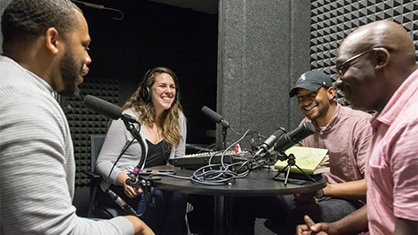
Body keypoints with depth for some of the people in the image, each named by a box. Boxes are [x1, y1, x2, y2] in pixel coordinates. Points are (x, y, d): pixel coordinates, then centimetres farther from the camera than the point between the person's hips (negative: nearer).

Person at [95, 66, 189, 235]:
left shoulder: (177, 118, 5)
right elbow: (103, 162, -8)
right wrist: (124, 179, -27)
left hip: (160, 184, 3)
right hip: (123, 187, -3)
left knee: (179, 194, -29)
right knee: (152, 195, -33)